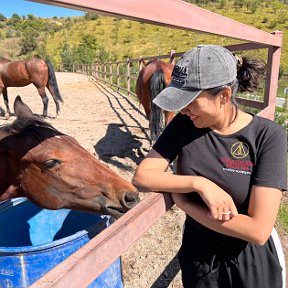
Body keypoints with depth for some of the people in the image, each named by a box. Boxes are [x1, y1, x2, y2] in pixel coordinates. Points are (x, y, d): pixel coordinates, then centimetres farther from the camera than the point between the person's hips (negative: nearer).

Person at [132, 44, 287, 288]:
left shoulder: (268, 136, -22)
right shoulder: (183, 124, -12)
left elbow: (258, 231, -25)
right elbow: (141, 177, -15)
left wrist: (182, 201, -21)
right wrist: (199, 183, -28)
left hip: (251, 264, -2)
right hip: (197, 254, 3)